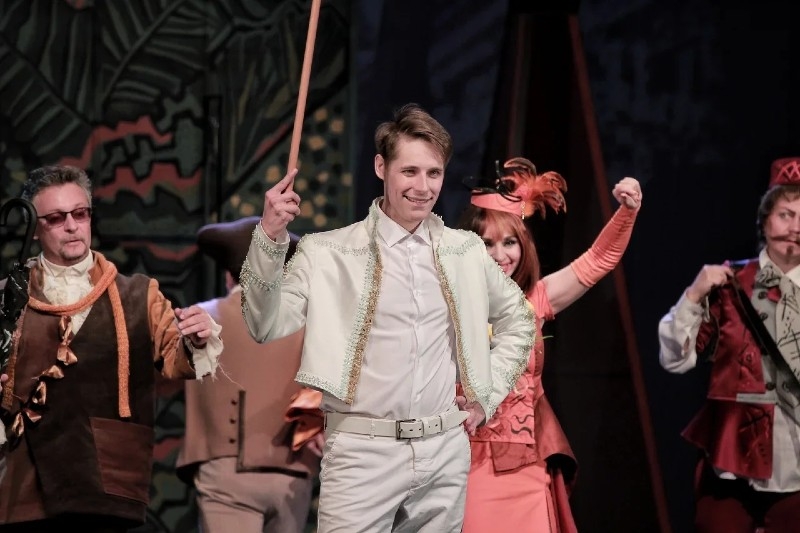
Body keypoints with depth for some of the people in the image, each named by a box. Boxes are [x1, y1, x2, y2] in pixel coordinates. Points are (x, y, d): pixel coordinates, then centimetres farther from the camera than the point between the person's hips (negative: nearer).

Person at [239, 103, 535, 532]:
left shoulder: (466, 251, 10)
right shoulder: (329, 253, -2)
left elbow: (517, 319, 25)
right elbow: (267, 327, -11)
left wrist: (489, 395, 15)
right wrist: (270, 238, -21)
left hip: (446, 450, 4)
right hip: (362, 451, -4)